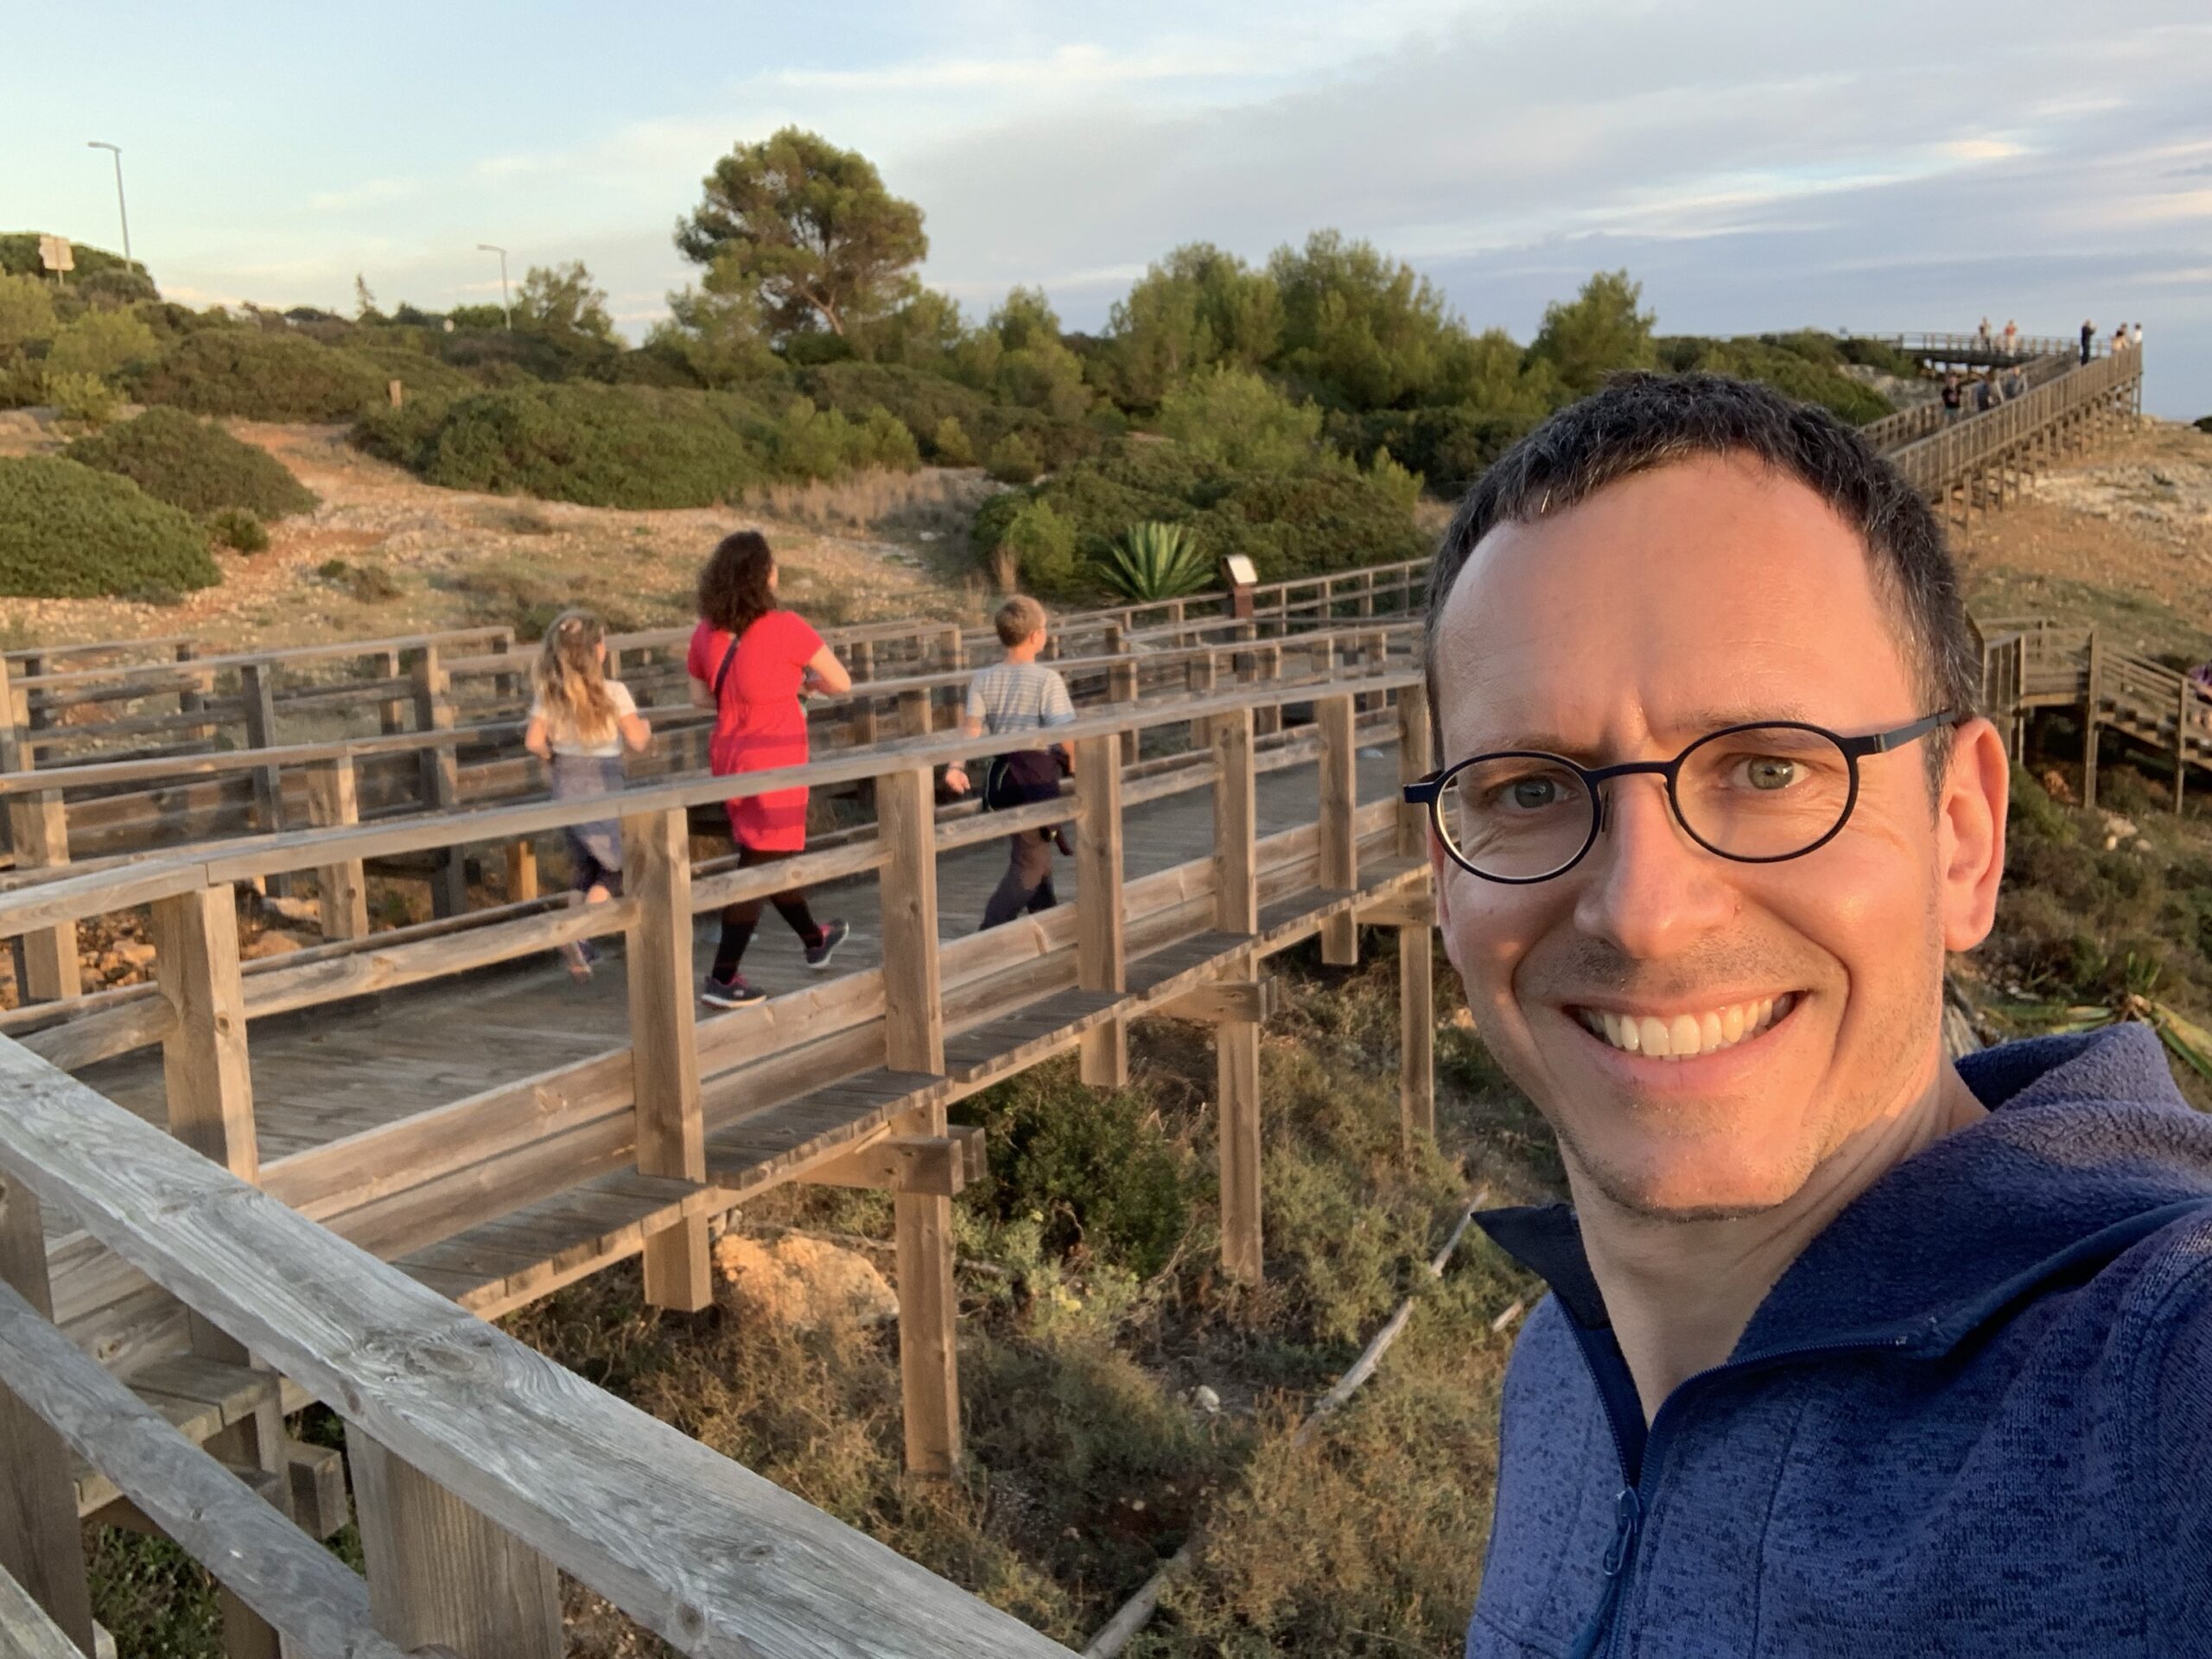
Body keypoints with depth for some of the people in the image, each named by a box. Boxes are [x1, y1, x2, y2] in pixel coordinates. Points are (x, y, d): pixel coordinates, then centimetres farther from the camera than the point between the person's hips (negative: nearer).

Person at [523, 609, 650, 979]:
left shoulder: (549, 695, -2)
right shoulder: (613, 692, -12)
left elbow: (534, 741, -8)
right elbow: (637, 742, -12)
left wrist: (555, 757, 11)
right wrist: (645, 727, 8)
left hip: (565, 787, 5)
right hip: (603, 789, -5)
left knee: (582, 867, 17)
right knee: (618, 865, 9)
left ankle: (582, 951, 16)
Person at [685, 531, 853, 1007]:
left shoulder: (707, 632, -2)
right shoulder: (785, 628, -18)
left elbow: (699, 697, 10)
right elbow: (842, 683, -9)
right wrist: (804, 683, 10)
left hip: (729, 756, 7)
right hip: (774, 760, -7)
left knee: (772, 854, 21)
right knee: (759, 865, 1)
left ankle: (814, 939, 42)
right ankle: (722, 978, 1)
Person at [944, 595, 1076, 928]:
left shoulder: (983, 679, 3)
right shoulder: (1048, 680, -12)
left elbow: (971, 725, -11)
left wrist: (956, 765, -20)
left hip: (1001, 775, 6)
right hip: (1037, 777, -6)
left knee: (1036, 855, 22)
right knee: (1028, 867, -1)